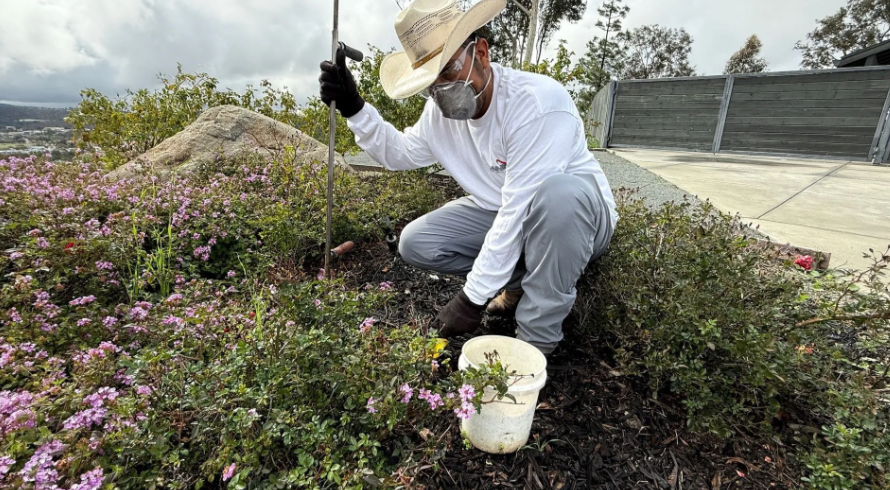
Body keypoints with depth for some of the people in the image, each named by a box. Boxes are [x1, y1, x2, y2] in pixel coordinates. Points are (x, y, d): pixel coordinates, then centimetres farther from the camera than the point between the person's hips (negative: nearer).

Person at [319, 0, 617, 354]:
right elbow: (400, 154, 10)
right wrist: (355, 109, -6)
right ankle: (522, 281, 4)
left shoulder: (537, 103, -30)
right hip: (499, 213, 6)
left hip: (578, 215, -5)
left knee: (558, 192, -42)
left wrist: (472, 298, -30)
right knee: (415, 243, -9)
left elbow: (518, 212, -33)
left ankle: (536, 340, -23)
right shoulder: (442, 110, -5)